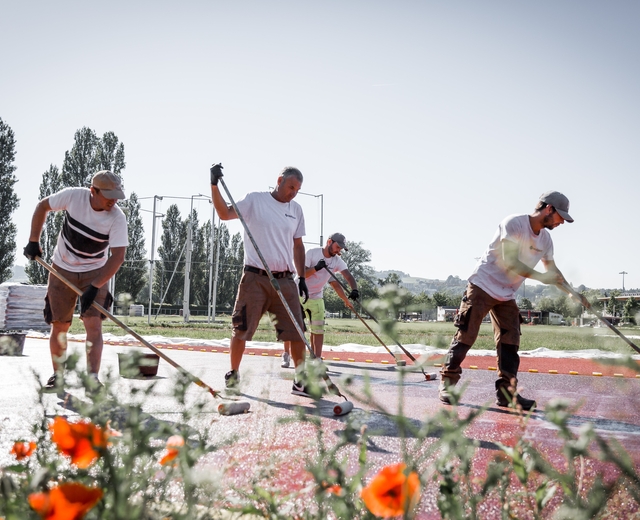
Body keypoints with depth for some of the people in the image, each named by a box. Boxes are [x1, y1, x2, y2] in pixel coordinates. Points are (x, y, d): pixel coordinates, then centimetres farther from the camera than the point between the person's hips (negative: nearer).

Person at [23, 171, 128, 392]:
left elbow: (118, 257, -23)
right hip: (62, 271, 1)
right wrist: (33, 241, -3)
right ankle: (58, 375, 23)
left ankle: (93, 378, -12)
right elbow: (43, 206, 0)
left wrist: (95, 286, -30)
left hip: (95, 274, -1)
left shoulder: (117, 217, -22)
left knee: (94, 325, -14)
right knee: (59, 326, 5)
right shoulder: (73, 196, -19)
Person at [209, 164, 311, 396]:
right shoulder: (255, 200, 0)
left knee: (297, 330, -1)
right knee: (241, 329, 1)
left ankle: (301, 381, 9)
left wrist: (302, 278, 13)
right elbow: (224, 213, -11)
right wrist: (214, 185, -23)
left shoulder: (296, 210, 13)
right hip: (255, 278, -4)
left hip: (285, 281, 4)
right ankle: (233, 375, 18)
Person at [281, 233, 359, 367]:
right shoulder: (312, 253, -14)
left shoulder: (338, 261, -5)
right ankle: (286, 355, 18)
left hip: (316, 298, 3)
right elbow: (302, 274, -19)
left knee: (318, 329, -4)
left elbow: (349, 276, -20)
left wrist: (354, 290, -39)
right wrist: (316, 268, -34)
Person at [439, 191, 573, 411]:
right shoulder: (514, 223, -16)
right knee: (466, 336, -7)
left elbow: (551, 268, 22)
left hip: (507, 296, 8)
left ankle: (506, 392, 6)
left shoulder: (545, 238, 7)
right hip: (483, 286, -7)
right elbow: (510, 262, -24)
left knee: (510, 342, 2)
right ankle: (447, 383, 2)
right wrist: (540, 277, -27)